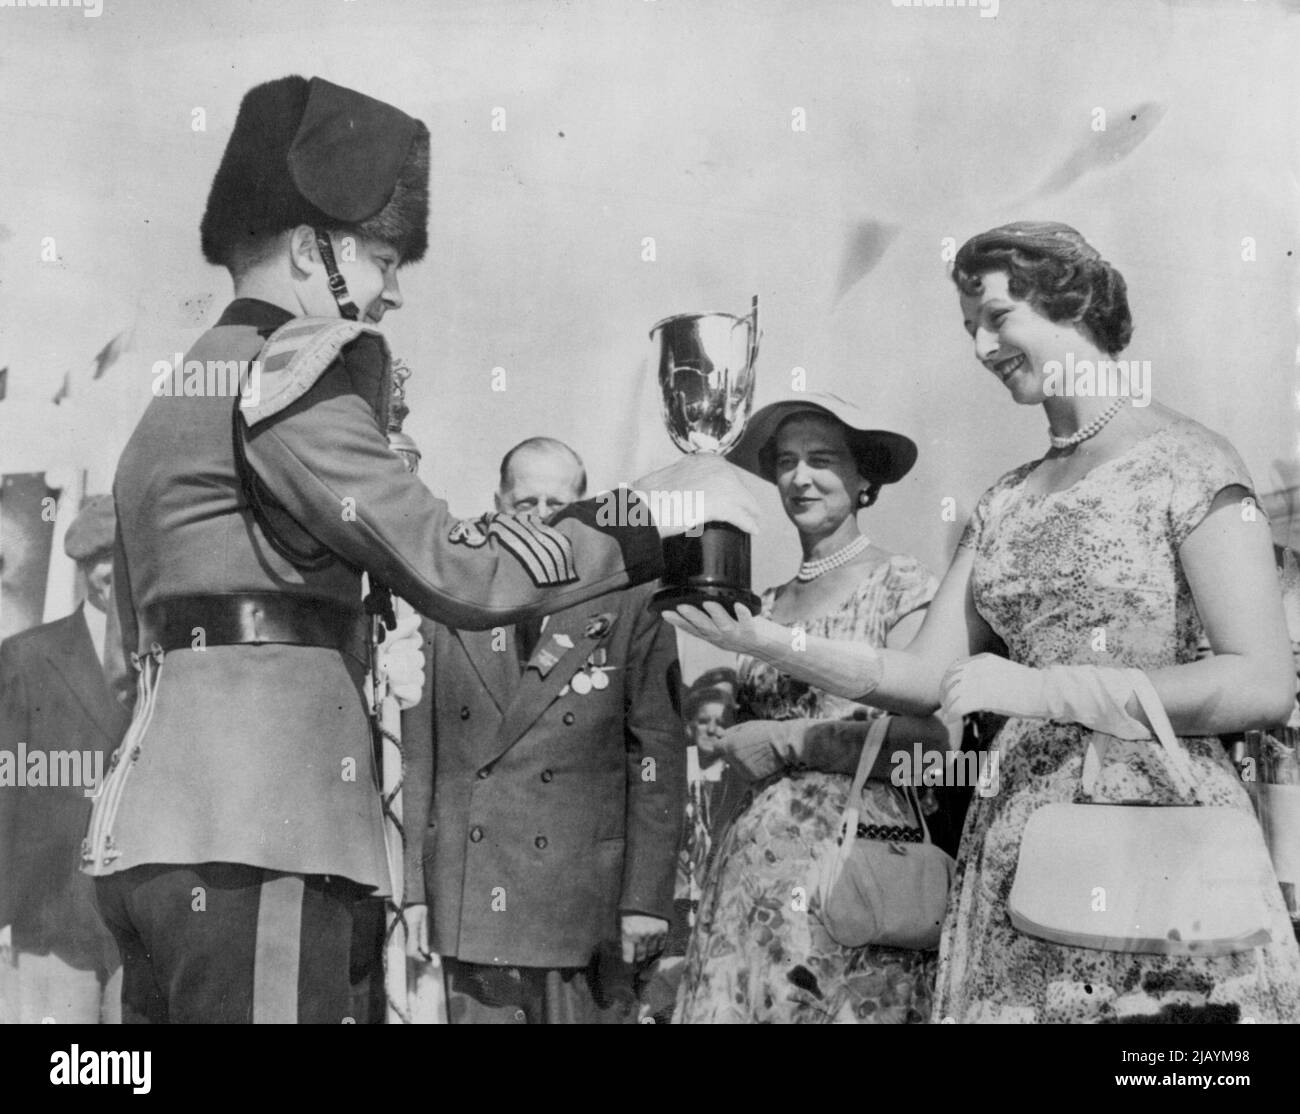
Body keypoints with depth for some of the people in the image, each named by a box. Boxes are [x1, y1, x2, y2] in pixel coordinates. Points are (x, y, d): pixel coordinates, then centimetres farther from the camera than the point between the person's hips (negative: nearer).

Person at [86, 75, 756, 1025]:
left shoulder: (181, 389, 22)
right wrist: (650, 510, -5)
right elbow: (456, 568, -15)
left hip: (153, 832, 10)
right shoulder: (286, 373, -7)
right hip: (247, 839, -10)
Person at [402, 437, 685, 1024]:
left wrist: (647, 899, -6)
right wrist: (412, 886, 4)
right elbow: (416, 753, 8)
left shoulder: (631, 609, 1)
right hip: (468, 906, 2)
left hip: (585, 910, -2)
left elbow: (658, 757, -2)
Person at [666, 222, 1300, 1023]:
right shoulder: (1005, 503, 14)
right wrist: (762, 640, -4)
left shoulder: (1184, 461, -4)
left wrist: (1042, 688, -16)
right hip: (1017, 835, 5)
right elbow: (923, 677, 9)